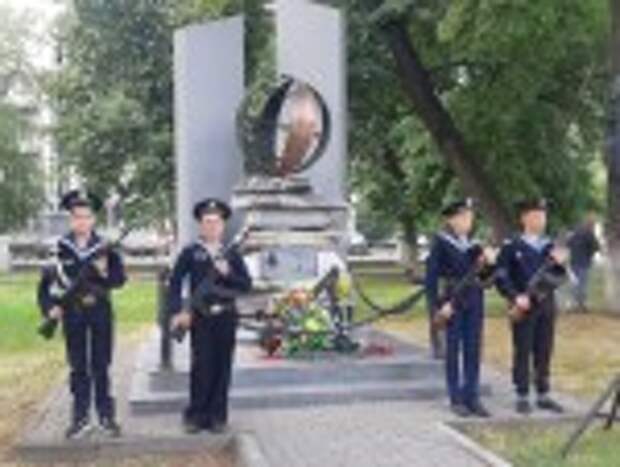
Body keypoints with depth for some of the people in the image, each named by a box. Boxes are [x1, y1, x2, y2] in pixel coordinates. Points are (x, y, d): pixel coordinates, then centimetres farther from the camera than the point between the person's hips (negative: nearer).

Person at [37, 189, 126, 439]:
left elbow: (120, 279, -4)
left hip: (100, 311, -1)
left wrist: (105, 271, -22)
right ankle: (80, 418, 16)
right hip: (72, 313, 1)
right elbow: (47, 280, 3)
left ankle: (106, 416, 15)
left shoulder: (105, 247, -3)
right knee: (78, 367, 8)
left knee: (101, 366, 7)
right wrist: (50, 306, -8)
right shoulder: (61, 248, -1)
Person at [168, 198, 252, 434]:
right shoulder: (190, 253, 4)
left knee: (222, 367, 4)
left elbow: (247, 284, 6)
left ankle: (218, 416, 14)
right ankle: (196, 415, 8)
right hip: (201, 318, -2)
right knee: (201, 367, -3)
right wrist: (178, 311, -10)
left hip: (226, 317, 2)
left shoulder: (232, 254, 10)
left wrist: (227, 274, -11)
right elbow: (175, 282, -1)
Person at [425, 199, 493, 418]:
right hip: (453, 302, -5)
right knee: (453, 351, 3)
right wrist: (436, 306, -13)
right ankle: (456, 399, 11)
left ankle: (472, 398, 14)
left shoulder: (474, 243, 10)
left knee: (473, 350, 7)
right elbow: (431, 275, -8)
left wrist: (483, 264, -8)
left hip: (474, 302, 5)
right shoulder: (441, 242, -6)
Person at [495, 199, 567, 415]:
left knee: (544, 352, 9)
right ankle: (522, 397, 8)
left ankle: (543, 396, 18)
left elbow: (558, 278, 12)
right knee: (522, 352, 0)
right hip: (524, 308, -5)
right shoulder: (511, 247, -3)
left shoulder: (550, 246, 11)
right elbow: (501, 277, -7)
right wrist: (516, 297, -17)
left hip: (546, 305, 5)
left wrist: (559, 264, -8)